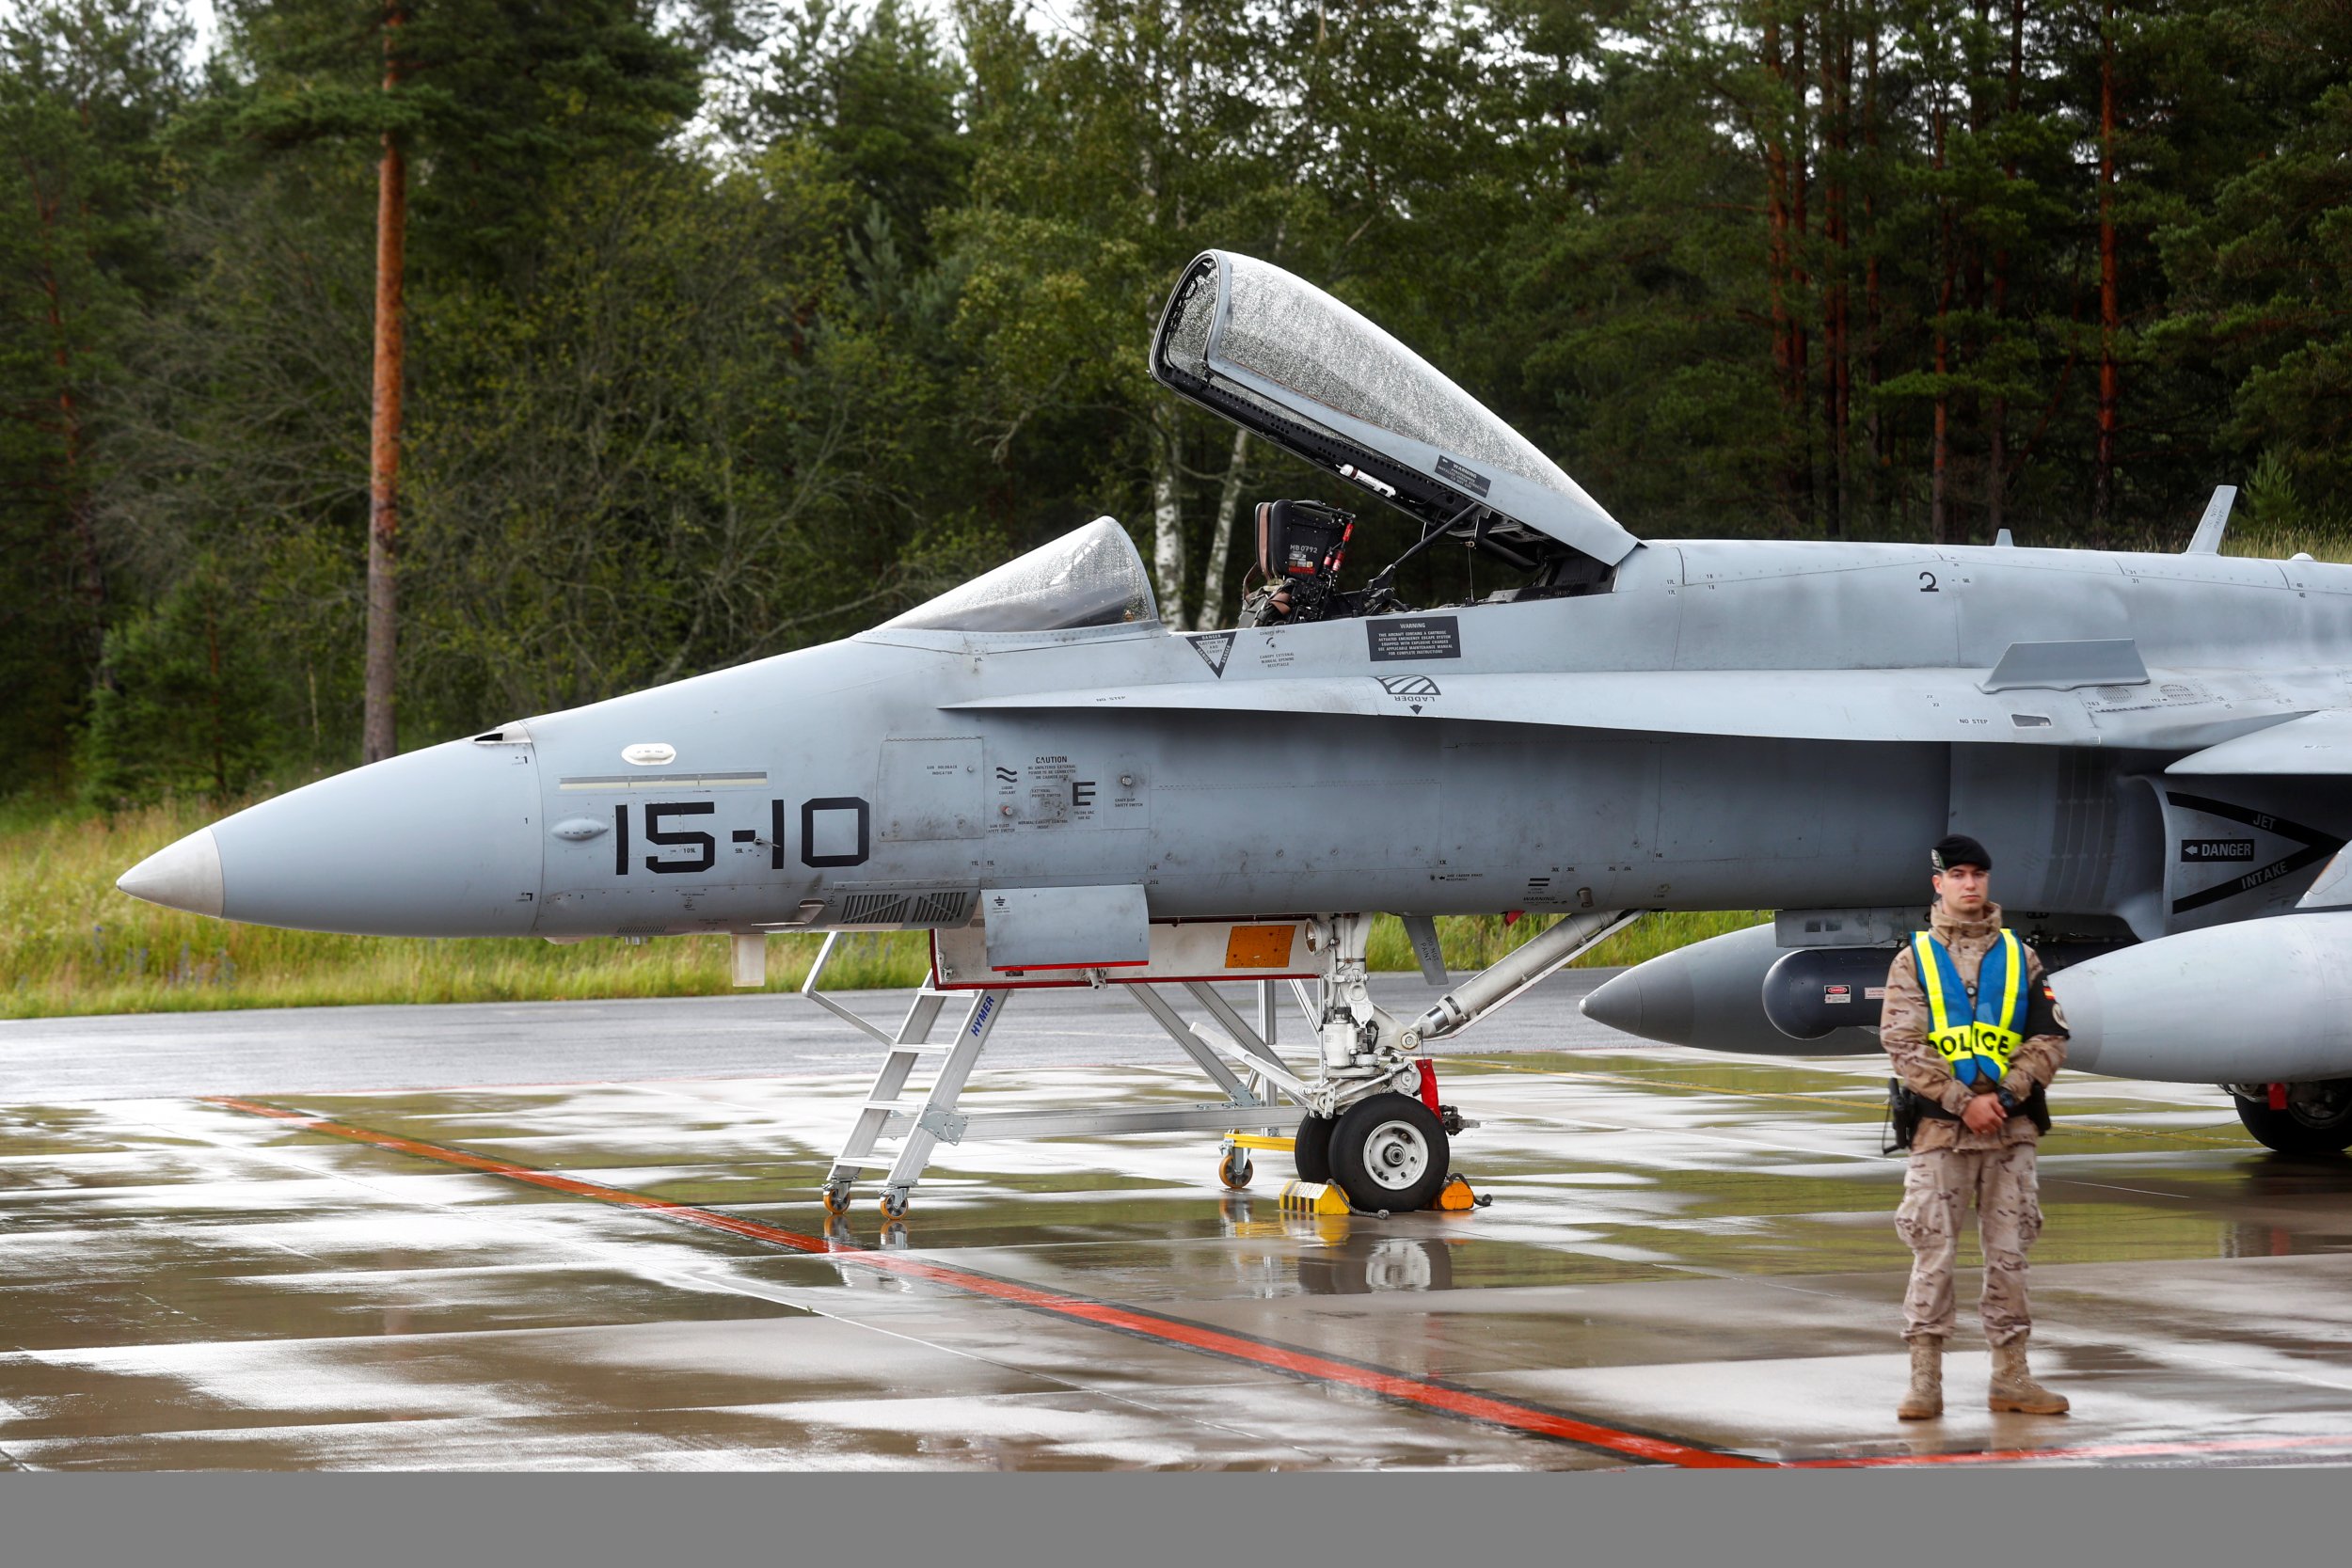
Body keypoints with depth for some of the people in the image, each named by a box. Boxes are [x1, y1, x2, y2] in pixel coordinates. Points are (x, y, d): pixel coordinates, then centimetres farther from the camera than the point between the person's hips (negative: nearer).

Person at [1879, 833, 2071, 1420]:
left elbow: (2049, 1040, 6)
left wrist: (2006, 1095, -10)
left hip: (2010, 1129, 3)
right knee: (1933, 1256, -4)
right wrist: (1963, 1103, -13)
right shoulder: (1914, 960, 3)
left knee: (2008, 1254, 6)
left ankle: (2010, 1376, 14)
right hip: (1938, 1130, -2)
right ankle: (1925, 1382, 0)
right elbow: (1903, 1045, -5)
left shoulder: (2019, 958, 11)